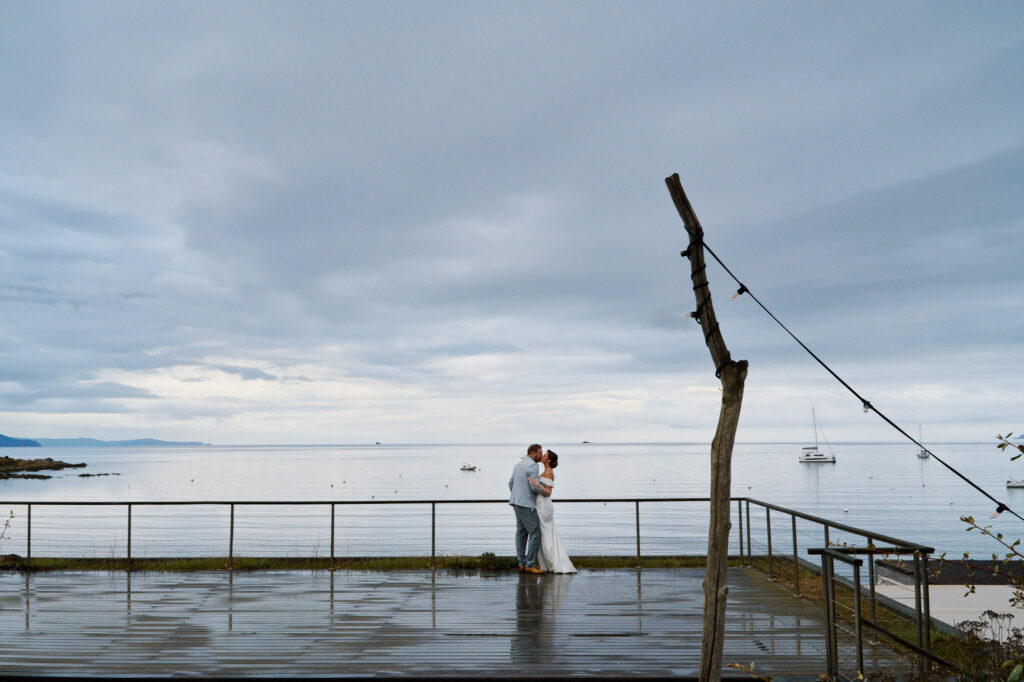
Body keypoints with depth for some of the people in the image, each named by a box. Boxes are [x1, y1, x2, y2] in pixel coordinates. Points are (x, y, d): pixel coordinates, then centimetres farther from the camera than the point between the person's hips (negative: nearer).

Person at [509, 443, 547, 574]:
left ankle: (522, 564, 13)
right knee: (535, 533, -7)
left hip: (517, 503, 10)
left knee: (521, 532, 11)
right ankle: (530, 565, -8)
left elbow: (511, 482, 22)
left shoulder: (519, 464, 15)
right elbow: (534, 486, -19)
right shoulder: (532, 465, -14)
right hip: (526, 504, -10)